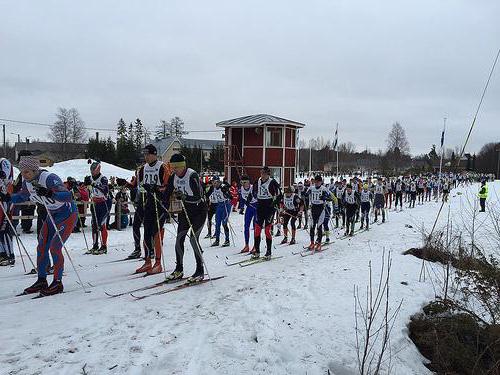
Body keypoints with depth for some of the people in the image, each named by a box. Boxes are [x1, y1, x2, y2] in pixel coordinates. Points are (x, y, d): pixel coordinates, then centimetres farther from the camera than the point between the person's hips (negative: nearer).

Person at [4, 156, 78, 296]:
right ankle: (41, 281, 20)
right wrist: (8, 198, -4)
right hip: (52, 215, 8)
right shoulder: (27, 183, -6)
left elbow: (67, 196, -39)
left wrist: (50, 194, -54)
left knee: (55, 248, -11)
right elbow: (22, 196, 14)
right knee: (42, 247, 6)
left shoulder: (49, 178, -29)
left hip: (68, 214, -8)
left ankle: (58, 283, 3)